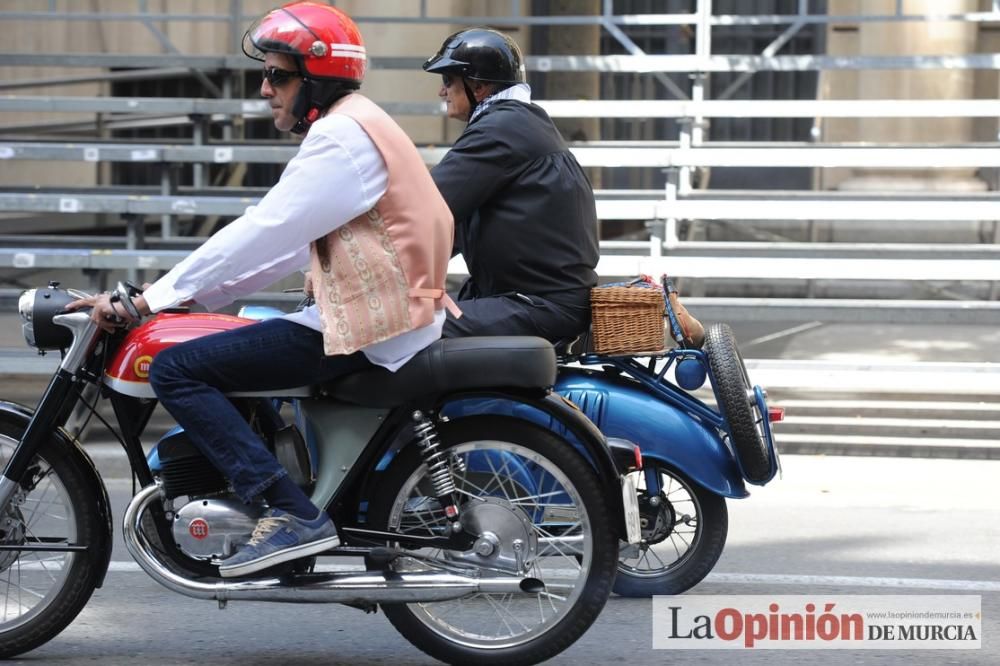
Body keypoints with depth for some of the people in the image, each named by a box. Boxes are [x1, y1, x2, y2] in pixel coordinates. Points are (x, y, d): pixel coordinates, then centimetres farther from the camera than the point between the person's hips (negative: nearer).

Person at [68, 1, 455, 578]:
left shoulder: (340, 137, -13)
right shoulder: (351, 126, 19)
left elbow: (263, 235, -19)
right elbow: (286, 245, 21)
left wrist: (153, 298, -17)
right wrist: (193, 293, 16)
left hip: (368, 331, -11)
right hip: (390, 314, 11)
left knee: (176, 369, -14)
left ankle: (293, 514, -22)